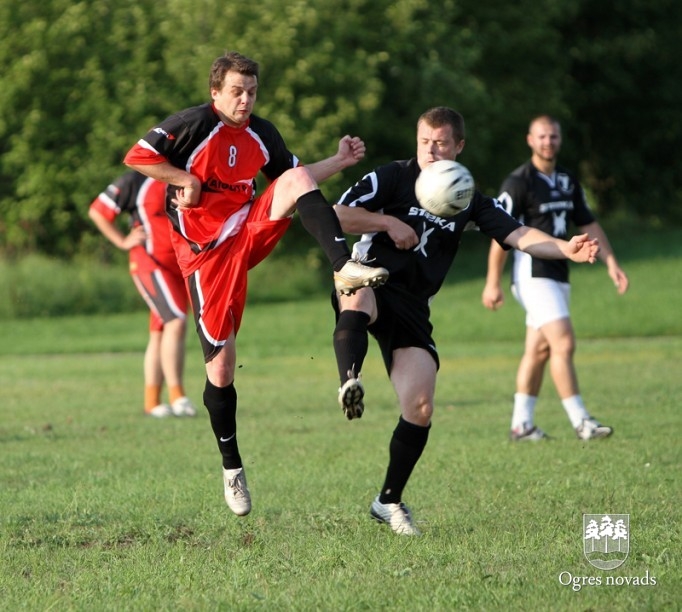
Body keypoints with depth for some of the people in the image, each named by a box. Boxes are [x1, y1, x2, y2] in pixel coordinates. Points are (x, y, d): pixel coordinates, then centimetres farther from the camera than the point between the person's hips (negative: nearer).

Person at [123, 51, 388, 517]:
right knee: (222, 363, -4)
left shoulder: (262, 133, 7)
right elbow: (136, 157, -11)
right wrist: (186, 178, -17)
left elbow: (298, 178, 18)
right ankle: (232, 469, 12)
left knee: (297, 178, -22)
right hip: (206, 248, -4)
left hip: (250, 231, 4)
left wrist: (341, 160, 5)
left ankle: (345, 268, -37)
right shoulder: (191, 125, -9)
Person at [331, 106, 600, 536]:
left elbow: (519, 235, -3)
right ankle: (350, 382, -64)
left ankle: (390, 502, 9)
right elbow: (337, 216, -6)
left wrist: (565, 249, -19)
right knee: (357, 300, -42)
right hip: (368, 284, -3)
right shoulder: (392, 177, 0)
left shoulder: (469, 201, 10)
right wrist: (389, 223, -13)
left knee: (420, 408, -7)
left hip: (412, 306, 3)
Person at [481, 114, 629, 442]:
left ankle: (521, 424, 17)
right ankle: (581, 422, -14)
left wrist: (611, 262, 6)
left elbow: (588, 225, 16)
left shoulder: (568, 181, 11)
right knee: (564, 343, -15)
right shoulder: (518, 182, -11)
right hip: (532, 274, -8)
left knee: (539, 350, 10)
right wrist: (492, 282, -14)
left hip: (558, 275, 8)